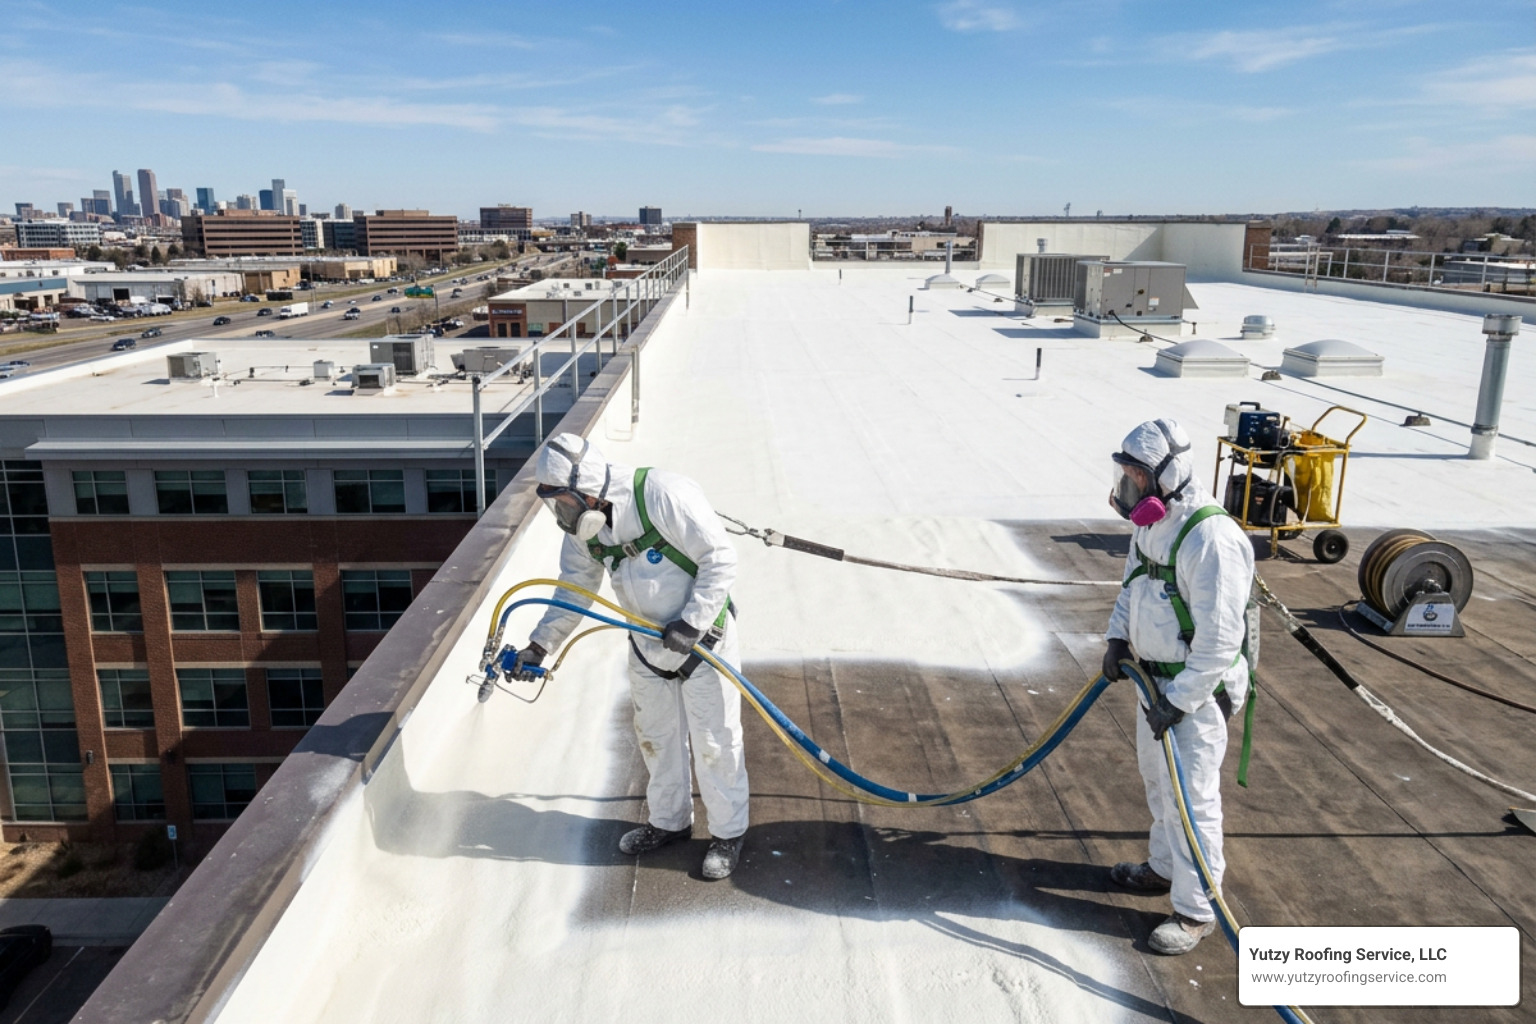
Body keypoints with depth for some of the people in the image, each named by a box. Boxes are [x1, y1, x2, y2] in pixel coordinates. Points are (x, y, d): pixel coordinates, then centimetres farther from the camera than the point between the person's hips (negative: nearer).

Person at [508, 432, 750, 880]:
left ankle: (728, 833, 23)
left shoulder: (664, 495, -28)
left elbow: (720, 559, -23)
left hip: (702, 634, -7)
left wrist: (691, 624, -24)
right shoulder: (581, 527, -5)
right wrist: (538, 647, 2)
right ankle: (670, 821, 39)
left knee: (714, 740, 4)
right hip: (647, 641, 7)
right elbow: (573, 593, 7)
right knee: (656, 736, 18)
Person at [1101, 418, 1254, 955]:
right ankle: (1165, 866, 43)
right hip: (1155, 676, 9)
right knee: (1158, 780, 23)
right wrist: (1118, 636, 2)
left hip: (1197, 689, -9)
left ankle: (1196, 910, 15)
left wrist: (1179, 701, -23)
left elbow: (1219, 639, -26)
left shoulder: (1211, 539, -27)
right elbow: (1132, 584, 17)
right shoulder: (1151, 522, 2)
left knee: (1190, 797, 0)